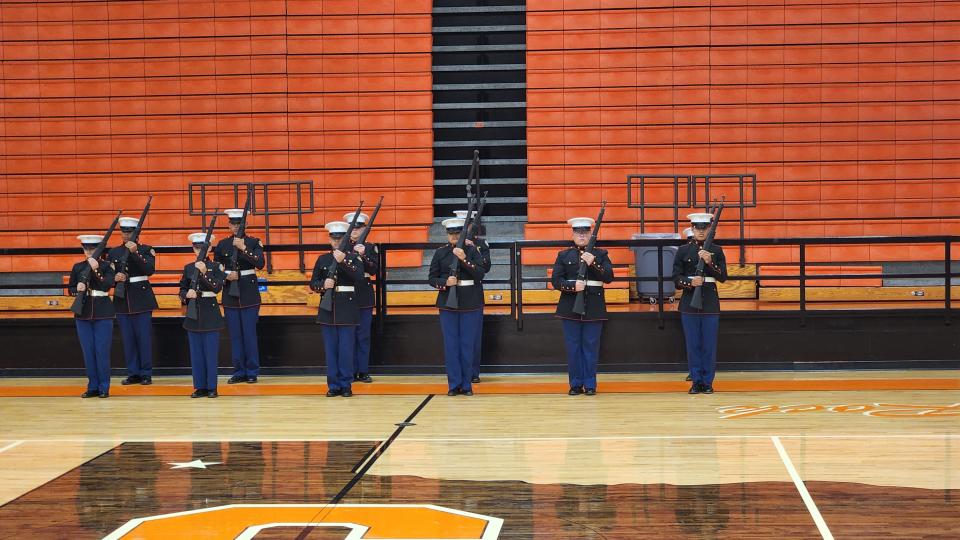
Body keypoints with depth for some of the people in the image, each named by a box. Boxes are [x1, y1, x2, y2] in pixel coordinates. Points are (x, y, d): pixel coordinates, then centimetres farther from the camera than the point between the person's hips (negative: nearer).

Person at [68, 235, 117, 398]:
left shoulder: (108, 266, -2)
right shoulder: (78, 267, 7)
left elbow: (107, 285, -16)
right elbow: (70, 289, 11)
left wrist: (95, 270, -24)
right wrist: (78, 289, -11)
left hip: (103, 313, -3)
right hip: (83, 313, 3)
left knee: (102, 351, -3)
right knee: (88, 351, 5)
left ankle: (104, 387, 4)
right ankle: (93, 387, 12)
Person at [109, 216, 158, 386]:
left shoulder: (145, 250, 1)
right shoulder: (113, 252, 11)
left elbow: (150, 270, -15)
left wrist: (135, 252, -22)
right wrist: (115, 278, -12)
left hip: (141, 299, -3)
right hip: (122, 300, 3)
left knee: (144, 337, -3)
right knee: (128, 338, 5)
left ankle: (146, 373, 3)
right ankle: (133, 373, 12)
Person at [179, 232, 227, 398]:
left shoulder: (216, 267, -1)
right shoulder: (188, 268, 8)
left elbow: (217, 288, -14)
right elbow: (182, 290, 10)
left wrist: (204, 273, -25)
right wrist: (187, 294, -13)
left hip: (210, 313, -3)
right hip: (193, 314, 3)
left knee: (211, 352, -2)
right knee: (196, 352, 5)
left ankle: (211, 387, 3)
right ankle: (200, 387, 11)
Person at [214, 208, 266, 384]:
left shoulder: (254, 242, -1)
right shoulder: (222, 244, 7)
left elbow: (260, 264, -15)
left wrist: (243, 248, -23)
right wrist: (226, 277, -10)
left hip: (249, 293, -3)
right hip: (230, 294, 3)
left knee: (250, 333, -3)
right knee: (235, 335, 5)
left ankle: (252, 372, 5)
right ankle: (239, 371, 11)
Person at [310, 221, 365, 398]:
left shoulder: (354, 257, 1)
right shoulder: (323, 259, 9)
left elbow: (359, 277, -16)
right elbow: (313, 283, 9)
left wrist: (343, 261, -25)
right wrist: (323, 285, -12)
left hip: (347, 309, -3)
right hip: (328, 309, 3)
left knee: (346, 349, -2)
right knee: (330, 349, 4)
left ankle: (346, 385, 6)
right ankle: (333, 385, 10)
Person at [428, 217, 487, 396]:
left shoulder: (472, 251, 2)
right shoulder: (440, 253, 5)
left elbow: (480, 274, -9)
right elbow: (432, 279, 5)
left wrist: (464, 259, -18)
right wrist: (445, 283, -14)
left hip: (470, 304, -1)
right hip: (448, 304, 1)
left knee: (468, 345, 2)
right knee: (451, 345, 2)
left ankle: (466, 385, 11)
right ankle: (454, 385, 8)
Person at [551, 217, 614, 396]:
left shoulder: (600, 254, 7)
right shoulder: (564, 255, 8)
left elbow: (609, 277, -4)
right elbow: (556, 280, 0)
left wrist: (593, 264, -17)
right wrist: (573, 286, -17)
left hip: (594, 307, 0)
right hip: (570, 306, 0)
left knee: (591, 346, 1)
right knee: (573, 347, 2)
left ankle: (590, 384, 7)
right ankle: (575, 384, 9)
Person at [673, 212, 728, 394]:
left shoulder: (716, 250, 5)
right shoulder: (683, 251, 5)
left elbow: (723, 277, -1)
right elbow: (676, 278, 1)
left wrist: (709, 262, -15)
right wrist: (690, 282, -18)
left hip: (710, 302, 0)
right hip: (689, 302, 0)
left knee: (709, 344, 0)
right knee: (693, 344, 2)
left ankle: (708, 382, 7)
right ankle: (696, 381, 8)